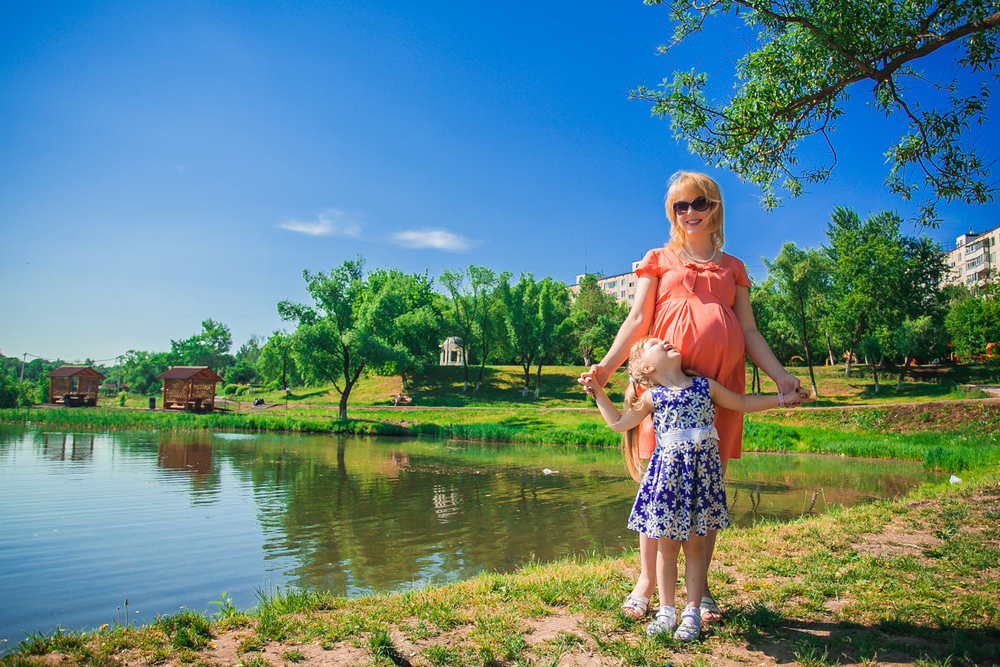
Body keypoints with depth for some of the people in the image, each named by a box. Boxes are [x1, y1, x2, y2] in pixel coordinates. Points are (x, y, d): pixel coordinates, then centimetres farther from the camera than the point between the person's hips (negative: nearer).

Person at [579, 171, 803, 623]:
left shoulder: (732, 268, 20)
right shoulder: (658, 260, 15)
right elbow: (637, 322, 7)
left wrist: (780, 375, 5)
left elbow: (749, 331, 18)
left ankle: (699, 585, 15)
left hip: (721, 382, 2)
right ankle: (646, 581, 11)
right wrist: (606, 366, -6)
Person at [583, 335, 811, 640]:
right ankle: (667, 611, 20)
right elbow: (619, 423, 9)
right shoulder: (652, 397, 4)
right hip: (667, 472, -1)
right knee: (666, 547, 6)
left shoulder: (706, 386, 10)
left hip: (702, 469, 1)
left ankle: (692, 613, 18)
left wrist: (782, 399, 23)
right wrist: (598, 394, 6)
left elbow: (742, 403, 22)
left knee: (695, 546, 7)